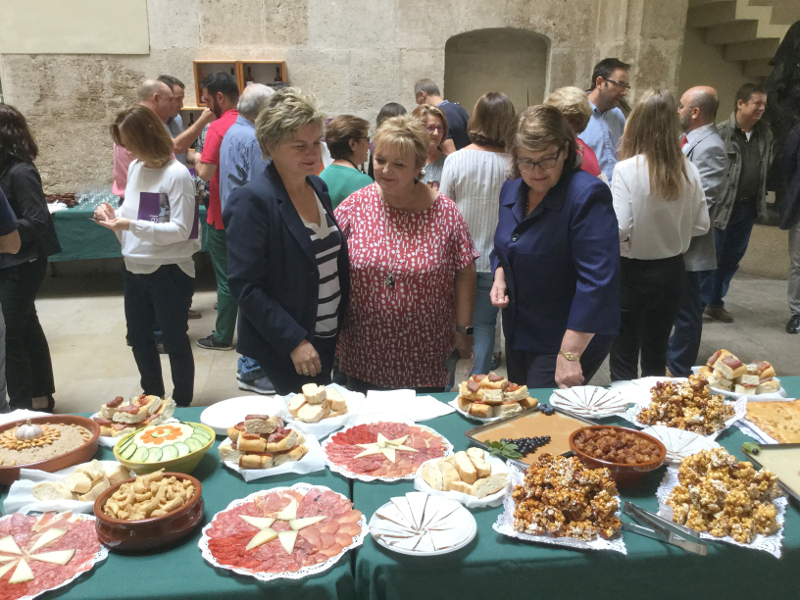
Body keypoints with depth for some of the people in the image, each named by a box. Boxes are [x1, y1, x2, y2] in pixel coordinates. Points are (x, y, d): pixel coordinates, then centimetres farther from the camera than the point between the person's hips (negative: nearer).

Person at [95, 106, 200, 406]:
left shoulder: (177, 175, -16)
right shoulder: (135, 168, 6)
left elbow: (181, 230, -20)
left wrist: (132, 225, -27)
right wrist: (114, 214, -6)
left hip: (169, 271, -7)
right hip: (135, 269, 8)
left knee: (175, 341, 6)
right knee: (138, 337, 19)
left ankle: (182, 404, 24)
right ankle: (152, 396, 38)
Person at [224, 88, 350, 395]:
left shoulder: (318, 186, 4)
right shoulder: (253, 200, -19)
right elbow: (245, 286, -20)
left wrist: (344, 323, 9)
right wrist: (295, 342, -22)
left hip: (330, 337, 7)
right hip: (285, 349, -7)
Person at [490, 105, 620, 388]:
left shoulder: (587, 195, -21)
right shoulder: (511, 190, 3)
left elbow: (597, 280, -27)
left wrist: (569, 354, -29)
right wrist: (499, 277, -2)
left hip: (570, 340, -7)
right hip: (519, 334, 8)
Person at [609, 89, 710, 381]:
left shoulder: (627, 170, -18)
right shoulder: (688, 170, -4)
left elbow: (618, 229, -23)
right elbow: (701, 225, 3)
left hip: (634, 272, -5)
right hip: (672, 272, 5)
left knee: (624, 360, 8)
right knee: (656, 356, 20)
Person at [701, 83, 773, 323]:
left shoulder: (765, 132, 5)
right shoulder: (723, 132, -16)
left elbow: (768, 166, 15)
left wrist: (761, 199, 11)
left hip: (749, 206, 7)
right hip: (722, 206, -7)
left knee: (732, 258, 14)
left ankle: (715, 302, 27)